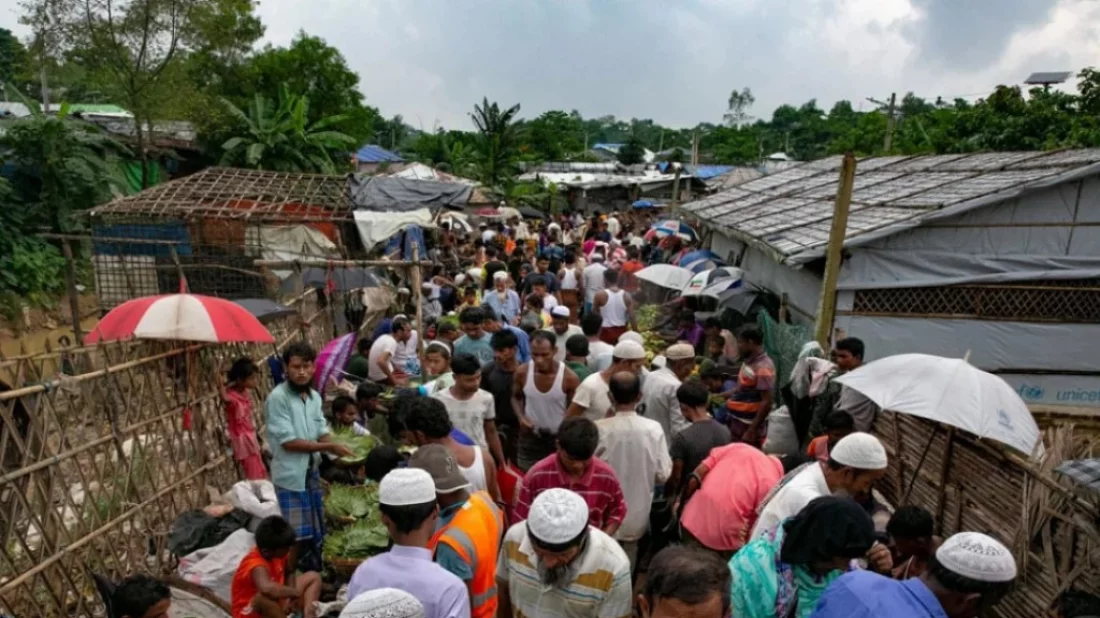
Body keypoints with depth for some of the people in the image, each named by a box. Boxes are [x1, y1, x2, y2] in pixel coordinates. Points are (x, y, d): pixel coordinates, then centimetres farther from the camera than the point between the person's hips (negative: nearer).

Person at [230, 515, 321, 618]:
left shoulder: (277, 553, -8)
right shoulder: (256, 565, -32)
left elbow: (289, 573, 9)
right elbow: (267, 588, -53)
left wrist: (290, 596, -10)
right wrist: (295, 592, -36)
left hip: (276, 603, 8)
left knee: (313, 577, 1)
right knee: (265, 596, -41)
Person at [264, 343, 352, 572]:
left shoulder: (314, 396, 5)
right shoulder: (277, 397, -17)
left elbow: (323, 432, 5)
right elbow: (288, 441, -19)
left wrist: (337, 450, -14)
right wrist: (328, 447, -19)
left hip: (312, 472, 7)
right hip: (291, 475, -7)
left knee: (316, 533, 18)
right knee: (298, 536, 3)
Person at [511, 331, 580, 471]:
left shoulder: (569, 377, -20)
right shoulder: (522, 372, -13)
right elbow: (516, 398, 6)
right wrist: (521, 417, -12)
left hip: (559, 439, -2)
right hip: (529, 439, 2)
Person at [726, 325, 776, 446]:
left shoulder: (763, 367, -20)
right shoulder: (749, 361, 7)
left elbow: (767, 402, -23)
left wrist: (752, 431, -24)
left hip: (749, 428, -9)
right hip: (738, 425, 9)